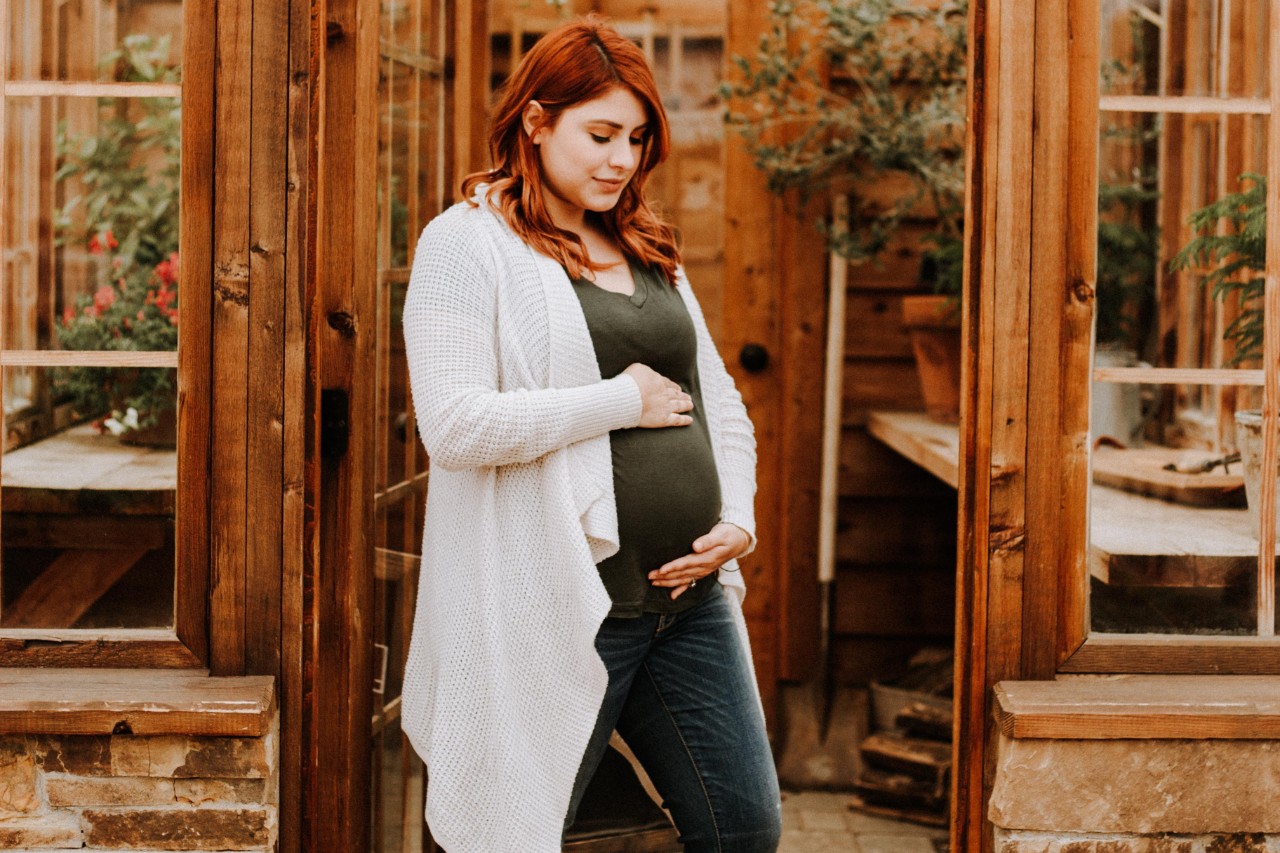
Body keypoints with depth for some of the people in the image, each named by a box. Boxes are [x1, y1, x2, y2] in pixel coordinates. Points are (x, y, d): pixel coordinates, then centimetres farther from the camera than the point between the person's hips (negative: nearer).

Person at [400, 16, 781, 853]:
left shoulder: (647, 249, 16)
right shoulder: (467, 242, -7)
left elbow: (722, 404, 22)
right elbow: (454, 427, -19)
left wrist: (738, 520, 5)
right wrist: (622, 402, -13)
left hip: (689, 599, 7)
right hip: (560, 611, -7)